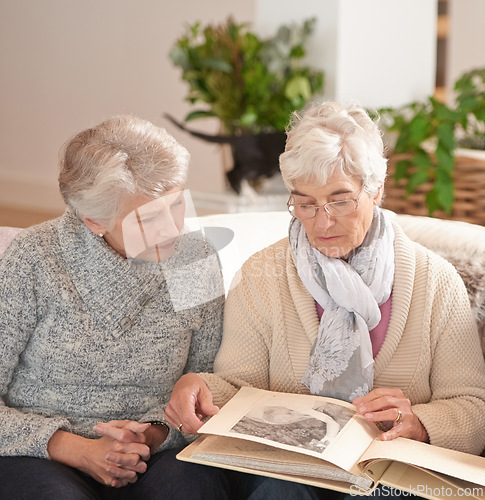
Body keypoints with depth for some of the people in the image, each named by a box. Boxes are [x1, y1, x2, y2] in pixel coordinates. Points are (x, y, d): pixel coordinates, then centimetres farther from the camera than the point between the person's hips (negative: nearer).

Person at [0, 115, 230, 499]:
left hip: (156, 452, 2)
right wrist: (79, 450, -17)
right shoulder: (34, 261, -11)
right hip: (39, 455, -1)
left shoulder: (195, 259, -1)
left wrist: (154, 435, -12)